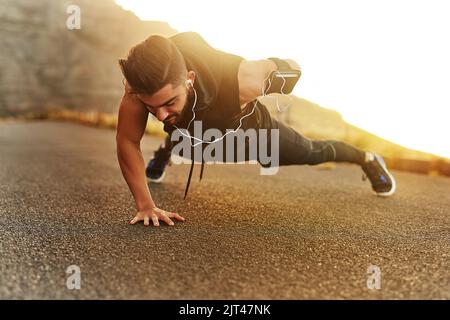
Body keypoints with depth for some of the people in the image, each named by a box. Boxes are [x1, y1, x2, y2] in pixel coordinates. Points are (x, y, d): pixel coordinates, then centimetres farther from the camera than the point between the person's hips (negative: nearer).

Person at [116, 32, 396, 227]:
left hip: (253, 130, -1)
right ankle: (165, 151, 79)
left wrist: (289, 67, -1)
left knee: (313, 154, 22)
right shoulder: (141, 81, -42)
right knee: (176, 141, 38)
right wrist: (146, 205, -36)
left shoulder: (242, 80, -48)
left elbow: (282, 66, -25)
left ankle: (367, 159, 55)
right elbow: (127, 141, -31)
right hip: (195, 132, 2)